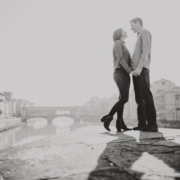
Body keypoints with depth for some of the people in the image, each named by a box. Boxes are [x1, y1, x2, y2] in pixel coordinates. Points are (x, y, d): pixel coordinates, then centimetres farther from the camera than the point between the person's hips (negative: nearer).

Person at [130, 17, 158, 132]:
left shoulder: (145, 32, 5)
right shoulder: (140, 36, 29)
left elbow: (146, 51, -9)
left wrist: (139, 67, -20)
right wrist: (135, 69, 12)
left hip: (142, 69, -9)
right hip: (136, 71, 9)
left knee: (146, 96, -13)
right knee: (139, 98, 3)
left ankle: (152, 124, -14)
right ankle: (142, 124, 3)